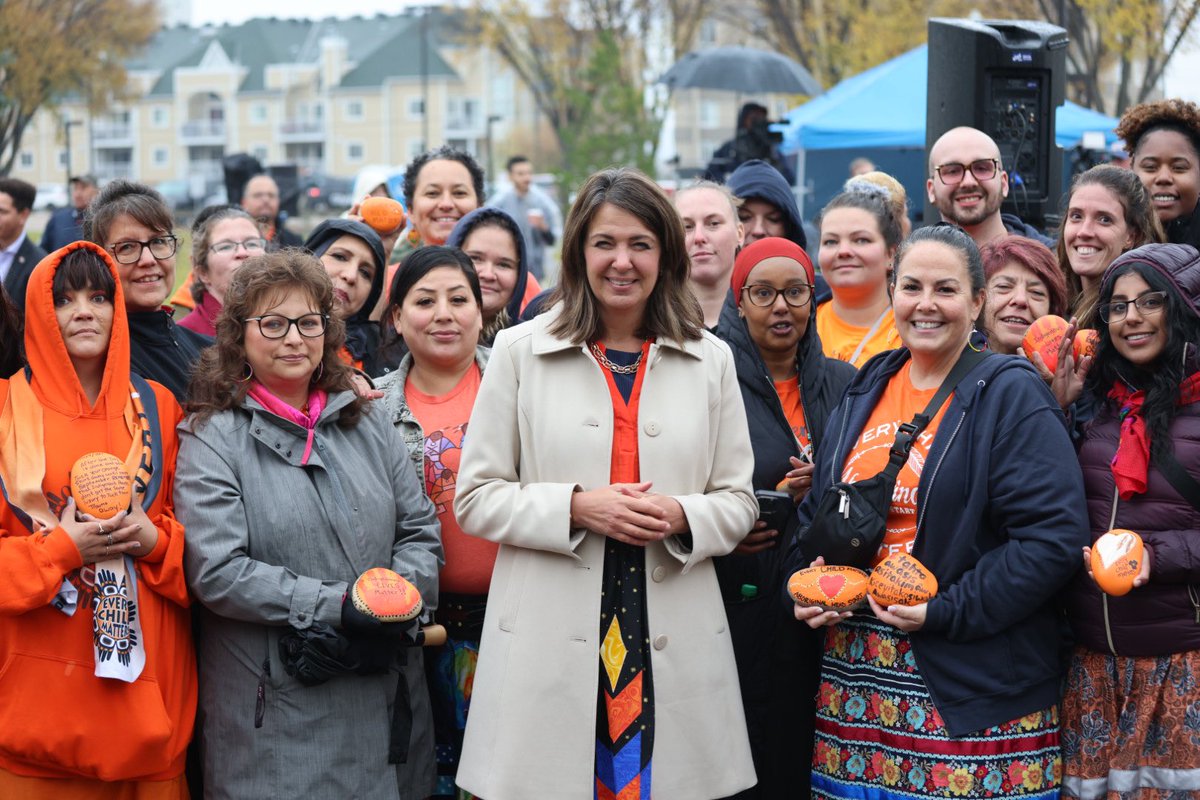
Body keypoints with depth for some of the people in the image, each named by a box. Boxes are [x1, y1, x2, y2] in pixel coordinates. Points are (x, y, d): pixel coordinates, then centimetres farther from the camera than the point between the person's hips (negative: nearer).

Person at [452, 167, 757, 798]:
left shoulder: (709, 360, 10)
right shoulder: (520, 352, 4)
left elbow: (739, 502, 11)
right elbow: (475, 499, 2)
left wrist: (682, 517, -11)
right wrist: (576, 508, -13)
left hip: (672, 645, 2)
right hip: (549, 645, -2)